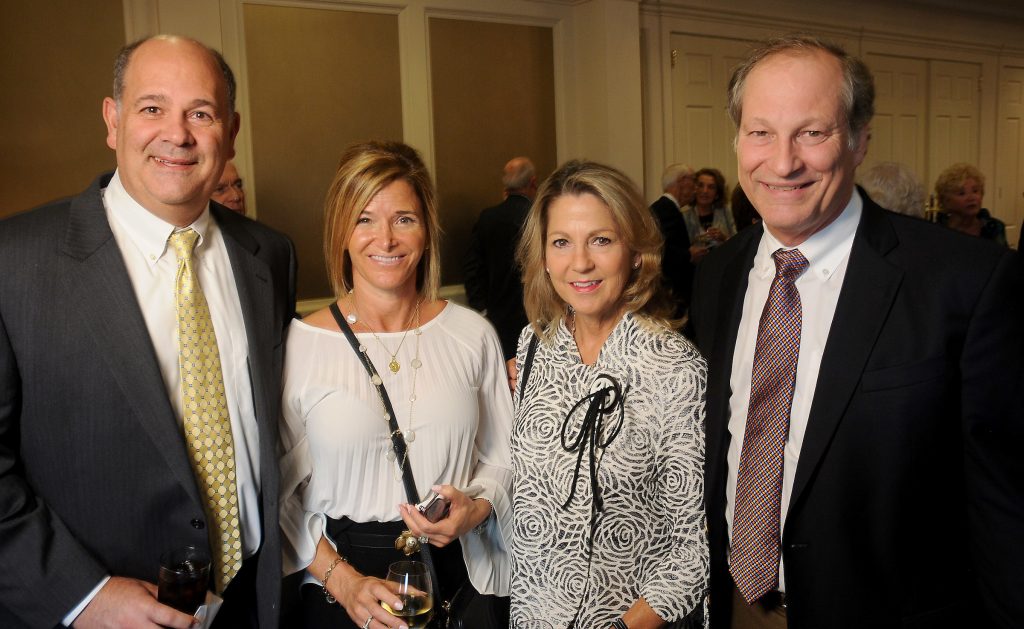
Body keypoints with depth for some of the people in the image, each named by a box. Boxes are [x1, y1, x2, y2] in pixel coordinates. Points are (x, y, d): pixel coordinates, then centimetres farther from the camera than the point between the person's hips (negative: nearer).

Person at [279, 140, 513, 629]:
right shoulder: (298, 344, -10)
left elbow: (502, 456, 4)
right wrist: (340, 578, -12)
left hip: (459, 575, 2)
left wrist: (476, 509, -13)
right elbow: (278, 490, -4)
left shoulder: (472, 334, -5)